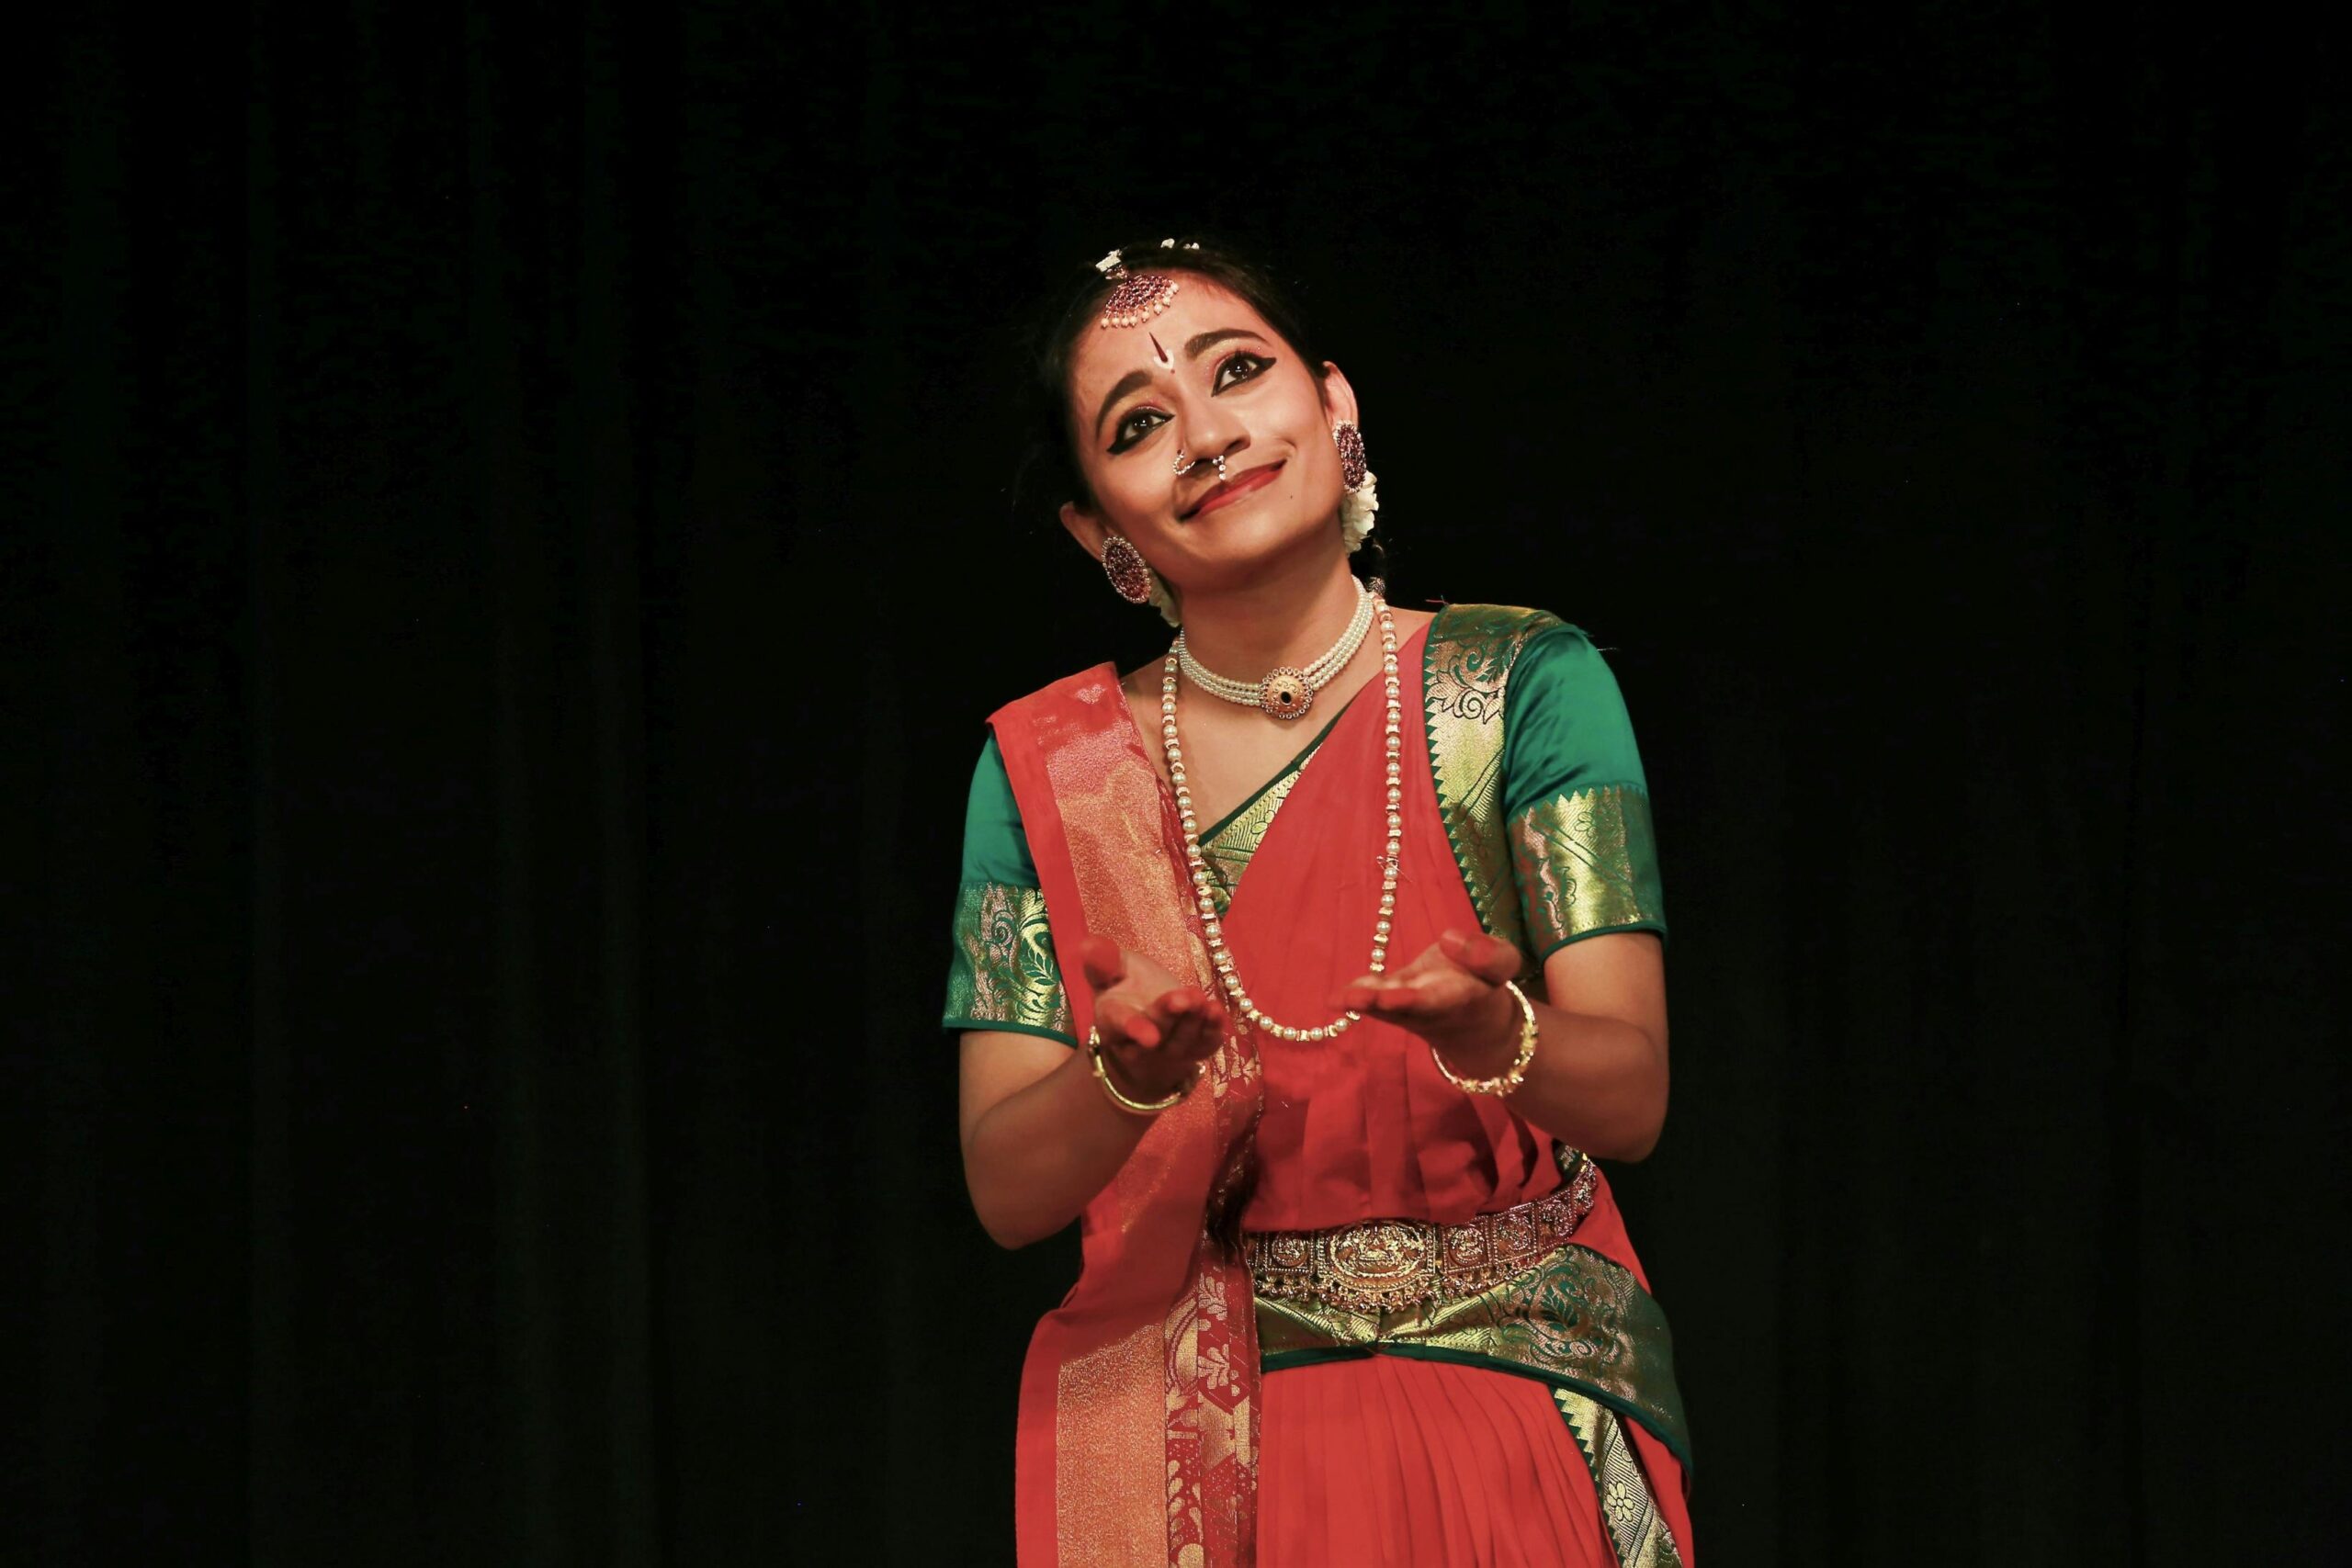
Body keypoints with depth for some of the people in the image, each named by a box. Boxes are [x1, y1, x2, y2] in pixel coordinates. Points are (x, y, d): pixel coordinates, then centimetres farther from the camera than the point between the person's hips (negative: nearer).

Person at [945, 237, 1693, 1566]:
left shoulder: (1521, 682, -4)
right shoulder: (1051, 769, 0)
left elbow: (1632, 1095, -12)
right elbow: (1007, 1191, -5)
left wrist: (1488, 1035, -33)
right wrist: (1136, 1074, -25)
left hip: (1513, 1420, -1)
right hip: (1182, 1452, 1)